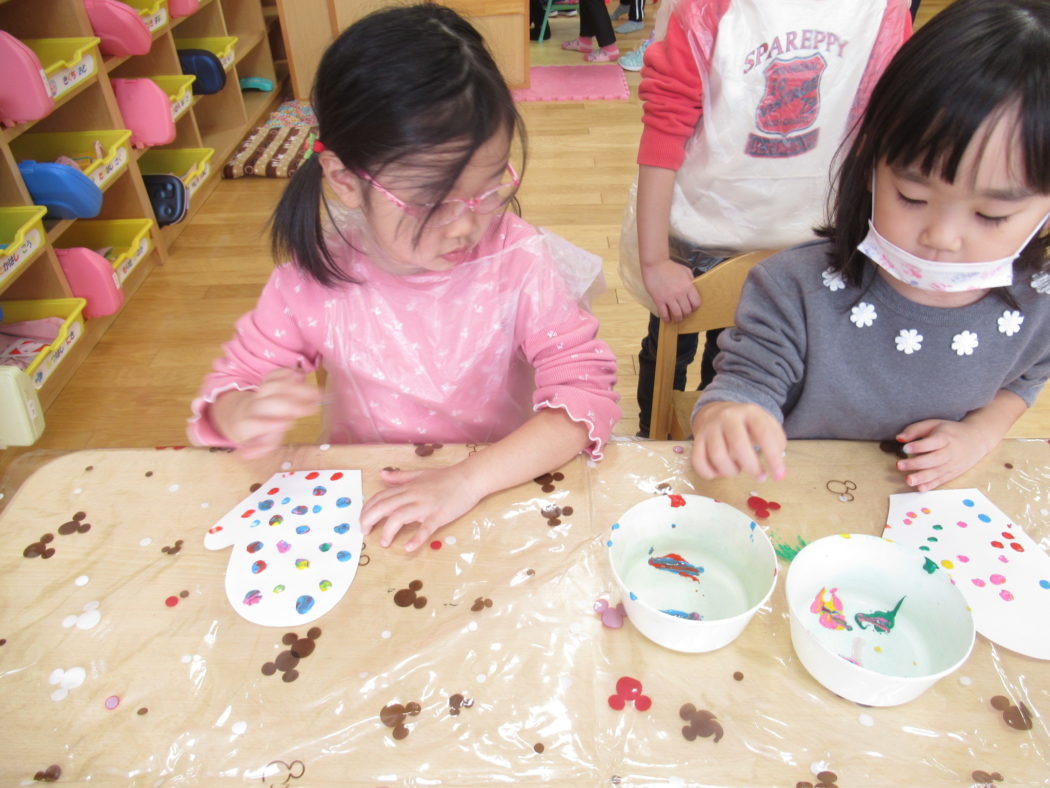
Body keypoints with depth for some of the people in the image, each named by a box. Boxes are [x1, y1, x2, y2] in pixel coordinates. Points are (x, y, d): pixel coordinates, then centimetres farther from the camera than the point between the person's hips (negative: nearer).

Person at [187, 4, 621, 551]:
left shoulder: (518, 261, -14)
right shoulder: (312, 281, -10)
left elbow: (585, 388, -18)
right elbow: (236, 378, 2)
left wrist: (469, 478, -30)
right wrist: (245, 418, -22)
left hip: (502, 491, -2)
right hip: (364, 507, 3)